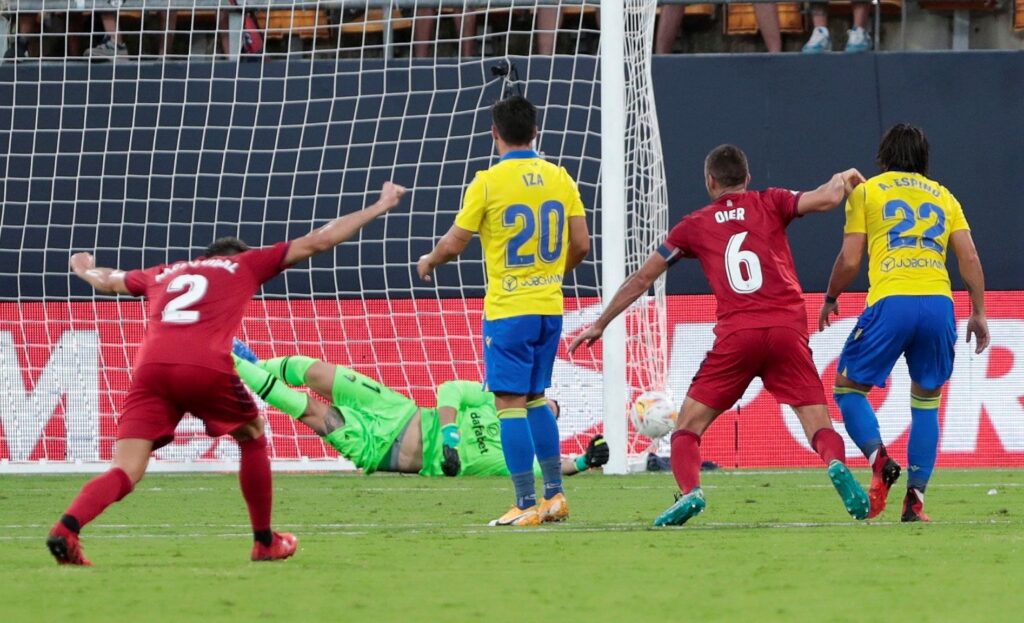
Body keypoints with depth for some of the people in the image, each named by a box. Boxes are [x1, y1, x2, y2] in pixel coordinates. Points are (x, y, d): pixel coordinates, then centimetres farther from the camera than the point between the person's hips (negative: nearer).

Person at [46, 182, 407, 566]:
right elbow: (318, 241, 28)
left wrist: (84, 270, 76)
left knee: (125, 473, -3)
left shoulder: (164, 274, 34)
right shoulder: (245, 265, 25)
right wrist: (379, 208, 38)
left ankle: (67, 527, -30)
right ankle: (265, 542, 30)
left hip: (150, 368, 3)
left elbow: (108, 281, 52)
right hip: (207, 367, -3)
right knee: (252, 437, 25)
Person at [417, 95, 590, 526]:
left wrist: (429, 261, 17)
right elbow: (580, 244, 5)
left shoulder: (488, 182, -10)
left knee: (511, 403, -3)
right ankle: (554, 494, 17)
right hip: (549, 306, 6)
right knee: (535, 399, 19)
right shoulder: (559, 178, 4)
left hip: (508, 308, -6)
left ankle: (527, 505, -8)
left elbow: (454, 244, -5)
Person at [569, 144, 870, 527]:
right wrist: (843, 179, 24)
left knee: (689, 424, 10)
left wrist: (600, 325, 34)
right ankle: (836, 465, -31)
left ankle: (689, 491, -15)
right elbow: (826, 199, 0)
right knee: (818, 422, 1)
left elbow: (641, 279, 23)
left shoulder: (696, 225, 17)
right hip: (788, 328, 0)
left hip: (736, 335, 0)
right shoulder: (771, 204, 14)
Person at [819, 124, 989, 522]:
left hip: (891, 302, -3)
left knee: (848, 387, 11)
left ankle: (880, 461, -15)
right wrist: (979, 312, 16)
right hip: (939, 303, 3)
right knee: (926, 401, 15)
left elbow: (849, 260, 7)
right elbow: (969, 258, 11)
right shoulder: (943, 197, 21)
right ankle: (915, 499, 3)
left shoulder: (866, 191, 13)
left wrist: (830, 299, 22)